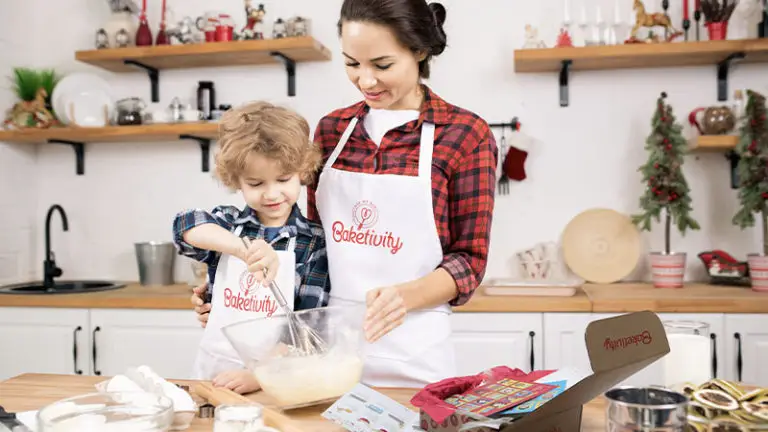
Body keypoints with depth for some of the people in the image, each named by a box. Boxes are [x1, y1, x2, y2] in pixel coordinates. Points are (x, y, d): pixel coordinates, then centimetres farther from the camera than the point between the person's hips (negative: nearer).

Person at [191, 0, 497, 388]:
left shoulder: (466, 135, -7)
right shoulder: (331, 129, 5)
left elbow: (469, 260, -6)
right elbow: (316, 238, 12)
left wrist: (406, 295, -24)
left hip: (410, 357, -3)